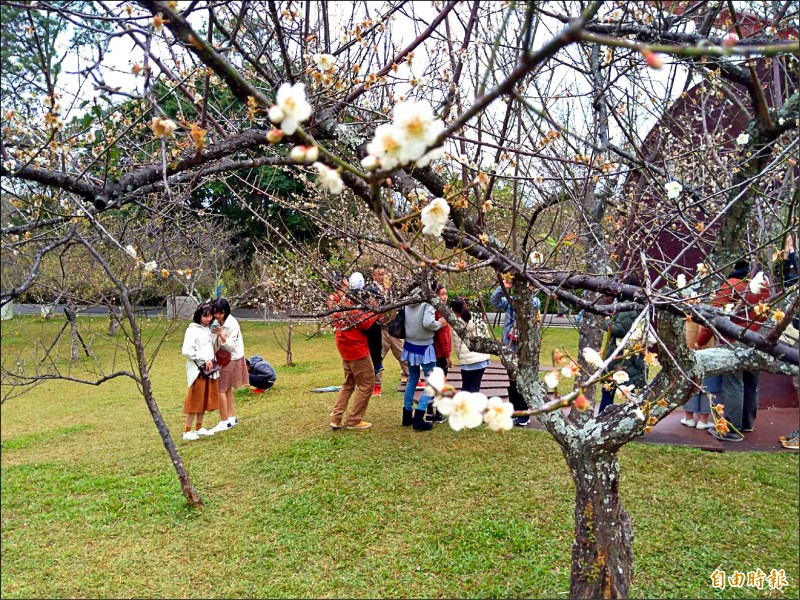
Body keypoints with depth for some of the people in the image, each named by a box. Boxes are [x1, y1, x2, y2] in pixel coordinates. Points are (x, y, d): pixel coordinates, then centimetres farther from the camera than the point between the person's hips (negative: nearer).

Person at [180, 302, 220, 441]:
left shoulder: (208, 329, 13)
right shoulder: (192, 330, -11)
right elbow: (186, 351, -19)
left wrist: (212, 361, 6)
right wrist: (204, 360, -19)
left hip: (209, 370, 8)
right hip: (198, 370, -7)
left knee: (206, 399, 12)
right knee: (195, 401, -4)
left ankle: (199, 428, 23)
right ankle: (187, 431, 4)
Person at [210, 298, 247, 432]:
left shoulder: (232, 324, -22)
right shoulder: (217, 322, -1)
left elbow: (231, 346, -25)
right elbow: (217, 343, 10)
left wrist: (221, 334, -37)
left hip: (231, 358, -8)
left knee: (220, 388, -7)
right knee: (227, 388, 14)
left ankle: (224, 421, 2)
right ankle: (232, 418, 25)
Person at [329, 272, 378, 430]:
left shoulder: (334, 300, 4)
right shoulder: (347, 302, -23)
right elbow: (365, 323, -21)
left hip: (346, 348, 9)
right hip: (357, 348, -9)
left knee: (349, 383, 21)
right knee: (367, 384, 4)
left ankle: (336, 418, 17)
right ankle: (354, 421, 9)